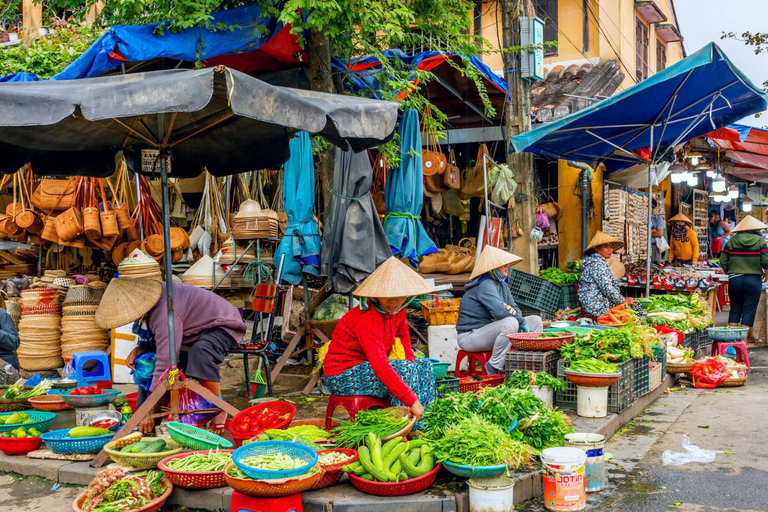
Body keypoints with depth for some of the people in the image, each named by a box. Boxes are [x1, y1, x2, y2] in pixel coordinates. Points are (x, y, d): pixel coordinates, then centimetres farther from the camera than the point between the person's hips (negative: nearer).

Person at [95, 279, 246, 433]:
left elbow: (166, 362, -38)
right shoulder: (150, 297, -7)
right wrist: (139, 349, -12)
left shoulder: (164, 312, -36)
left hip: (223, 326, -10)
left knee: (200, 352, -40)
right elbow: (159, 338, 10)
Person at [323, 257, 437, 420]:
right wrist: (411, 400, -40)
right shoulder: (367, 319, -30)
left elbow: (403, 334, 18)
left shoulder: (397, 309, -3)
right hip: (342, 378, -9)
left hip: (364, 367, 9)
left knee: (425, 366, 3)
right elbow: (380, 366, -38)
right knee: (404, 369, -26)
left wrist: (410, 361, -1)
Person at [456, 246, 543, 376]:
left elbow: (514, 308, 15)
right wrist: (522, 321, -21)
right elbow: (500, 311, -35)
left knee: (535, 321, 7)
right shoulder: (485, 285, -21)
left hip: (490, 330, 10)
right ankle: (493, 368, -22)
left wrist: (520, 320, -7)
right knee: (510, 323, -36)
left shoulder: (502, 284, 10)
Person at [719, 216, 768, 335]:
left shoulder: (731, 241, 5)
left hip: (734, 279, 2)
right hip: (754, 280, -2)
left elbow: (723, 261, 2)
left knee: (735, 309, 12)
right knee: (749, 311, 3)